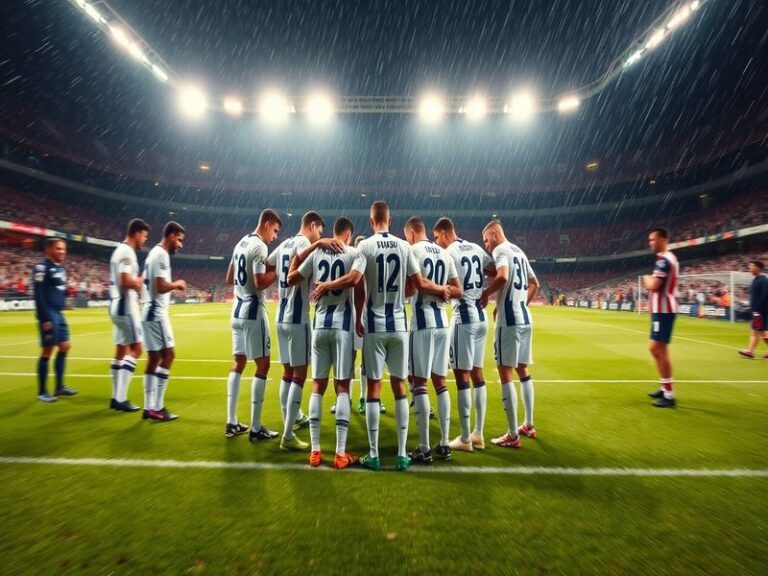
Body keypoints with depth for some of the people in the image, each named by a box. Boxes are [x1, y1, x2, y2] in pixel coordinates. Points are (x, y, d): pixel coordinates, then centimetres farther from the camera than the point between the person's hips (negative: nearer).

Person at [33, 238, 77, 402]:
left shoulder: (60, 268, 15)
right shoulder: (42, 267, -13)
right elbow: (39, 295, -18)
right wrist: (44, 319, -21)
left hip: (59, 314, 9)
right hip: (49, 315, -9)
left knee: (64, 347, 12)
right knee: (47, 351, -3)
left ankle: (60, 386, 22)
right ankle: (42, 392, 8)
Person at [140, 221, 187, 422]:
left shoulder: (153, 253, 18)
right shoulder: (161, 254, -13)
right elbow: (160, 286, -22)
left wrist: (173, 286, 14)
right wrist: (177, 284, -5)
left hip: (149, 312, 10)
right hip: (156, 313, -10)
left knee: (154, 358, 10)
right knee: (168, 354, -7)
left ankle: (149, 407, 16)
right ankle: (156, 408, -3)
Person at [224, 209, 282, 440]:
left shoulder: (241, 243, 15)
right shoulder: (259, 247, -13)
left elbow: (229, 279, 21)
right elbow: (261, 283, -22)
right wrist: (277, 272, -9)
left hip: (237, 309, 9)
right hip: (253, 310, -9)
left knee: (238, 363, 13)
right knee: (263, 365, -2)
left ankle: (232, 423, 21)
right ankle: (256, 428, 4)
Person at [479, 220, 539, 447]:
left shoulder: (500, 250, -7)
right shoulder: (519, 252, 19)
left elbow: (502, 277, -28)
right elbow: (534, 284, 26)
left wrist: (485, 293, -13)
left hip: (509, 320, -9)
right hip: (525, 318, 9)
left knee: (506, 374, -3)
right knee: (523, 370, 18)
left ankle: (513, 435, 2)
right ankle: (529, 426, 30)